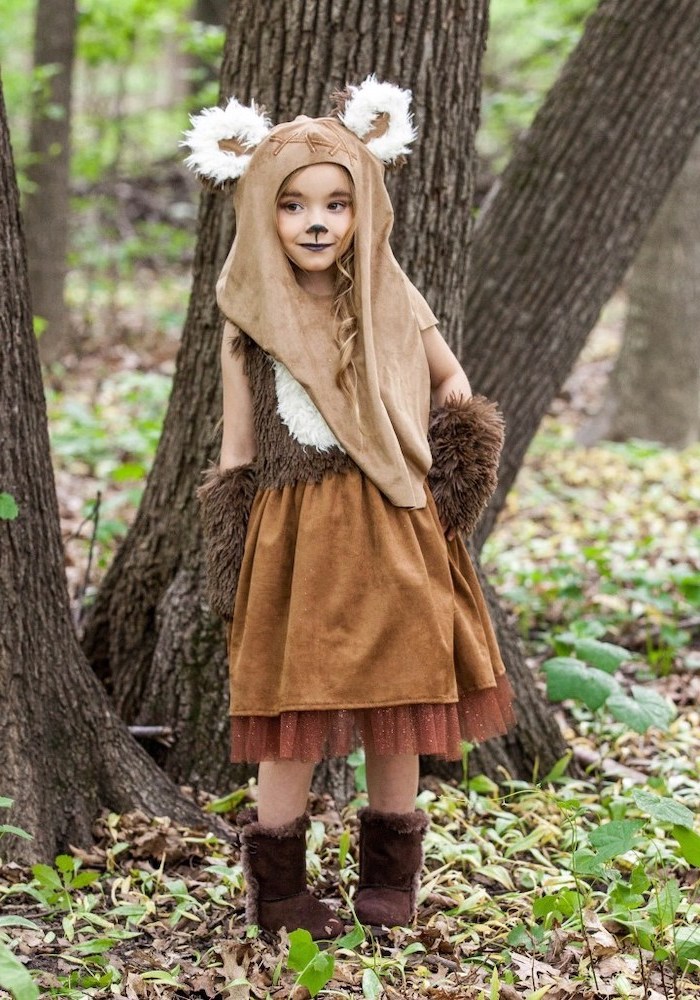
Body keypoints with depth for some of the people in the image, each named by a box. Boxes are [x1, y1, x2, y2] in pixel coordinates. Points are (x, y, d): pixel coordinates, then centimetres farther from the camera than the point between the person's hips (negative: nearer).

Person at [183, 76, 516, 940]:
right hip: (294, 542, -2)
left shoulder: (394, 303, 4)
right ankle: (277, 885, 11)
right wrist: (235, 563, -2)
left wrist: (442, 477, 3)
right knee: (296, 715, -1)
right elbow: (237, 448, 3)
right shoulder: (251, 321, 0)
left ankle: (389, 875, 21)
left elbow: (452, 385, 18)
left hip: (394, 538, 2)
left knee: (399, 705, 6)